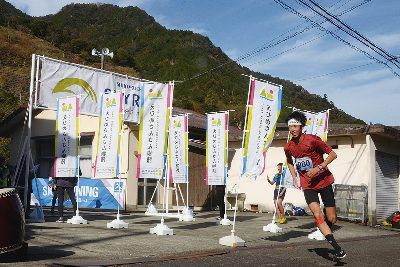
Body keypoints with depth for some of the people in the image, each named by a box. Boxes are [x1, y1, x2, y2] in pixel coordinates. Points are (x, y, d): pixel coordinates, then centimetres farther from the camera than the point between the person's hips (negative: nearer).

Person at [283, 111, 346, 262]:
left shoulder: (312, 140, -14)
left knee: (331, 219, 0)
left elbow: (333, 154, -9)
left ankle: (326, 231, 37)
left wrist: (318, 168, -20)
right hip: (307, 185, 2)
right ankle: (337, 249, -20)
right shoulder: (288, 147, -1)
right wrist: (294, 178, 10)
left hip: (324, 181, -2)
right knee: (317, 214, -21)